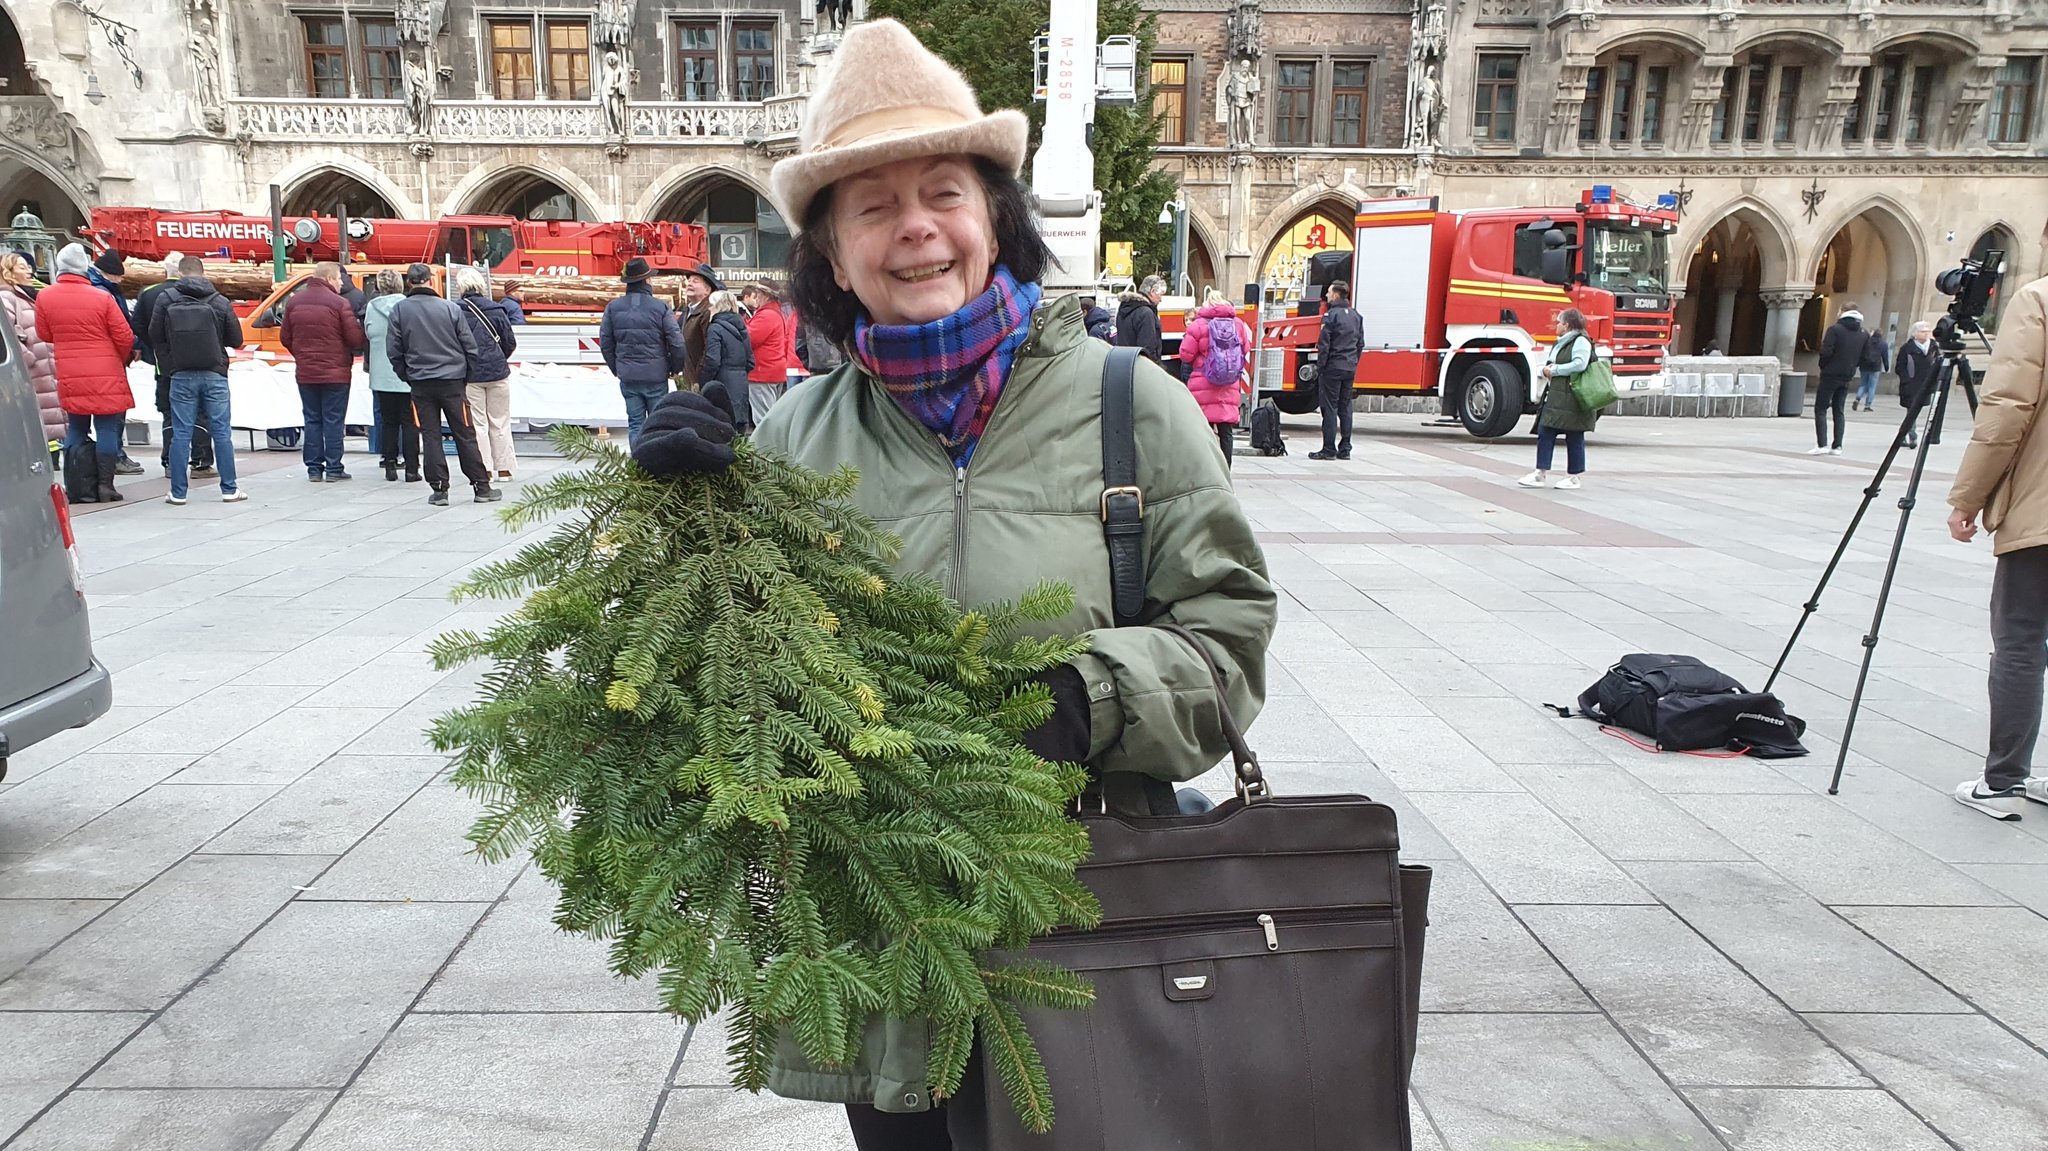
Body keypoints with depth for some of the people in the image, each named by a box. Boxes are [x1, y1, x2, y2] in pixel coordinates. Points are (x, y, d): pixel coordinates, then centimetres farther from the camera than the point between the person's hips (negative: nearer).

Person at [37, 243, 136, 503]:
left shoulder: (44, 297, 0)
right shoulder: (102, 298, -11)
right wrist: (122, 360, 12)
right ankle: (105, 486, 1)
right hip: (105, 375, -3)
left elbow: (44, 335, 10)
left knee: (76, 430, 12)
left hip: (69, 377, 3)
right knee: (107, 429, 4)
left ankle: (78, 489, 10)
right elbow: (124, 337, -7)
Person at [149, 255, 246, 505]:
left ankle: (178, 492, 8)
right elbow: (236, 339, 2)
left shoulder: (166, 300, -3)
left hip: (181, 376, 0)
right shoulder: (220, 302, -4)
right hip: (214, 375, 0)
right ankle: (229, 490, 8)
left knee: (181, 435, 5)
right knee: (222, 433, 5)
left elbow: (155, 337, -1)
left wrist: (169, 365, 13)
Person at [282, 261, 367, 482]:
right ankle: (333, 469, 2)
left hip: (305, 373, 5)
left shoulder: (294, 302, 6)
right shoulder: (338, 303, -12)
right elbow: (356, 339, -13)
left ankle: (314, 469, 12)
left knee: (312, 420, 11)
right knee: (333, 420, 1)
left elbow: (285, 337, 10)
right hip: (335, 372, -5)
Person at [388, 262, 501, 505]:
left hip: (420, 384, 1)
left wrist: (407, 376, 12)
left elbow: (393, 351, 0)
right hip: (453, 380, 0)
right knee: (465, 435, 5)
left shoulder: (399, 310, -2)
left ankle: (439, 489, 5)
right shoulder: (450, 308, -4)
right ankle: (482, 487, 8)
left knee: (430, 436, 6)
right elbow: (470, 346, -1)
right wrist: (466, 376, 11)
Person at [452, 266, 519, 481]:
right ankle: (504, 469, 13)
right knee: (500, 423, 10)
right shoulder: (495, 310, -3)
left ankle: (484, 469, 6)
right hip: (497, 372, 2)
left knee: (477, 424, 6)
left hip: (470, 375, -1)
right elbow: (510, 343, 2)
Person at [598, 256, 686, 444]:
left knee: (635, 423, 8)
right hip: (656, 376, -3)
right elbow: (676, 343, -10)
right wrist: (675, 368, 7)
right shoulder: (661, 308, -9)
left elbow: (605, 343, 5)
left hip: (628, 377, 3)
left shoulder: (613, 308, 1)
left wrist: (616, 368, 17)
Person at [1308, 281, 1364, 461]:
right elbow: (1360, 344, 16)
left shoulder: (1332, 314, -12)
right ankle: (1345, 449, 13)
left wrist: (1320, 367, -10)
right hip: (1350, 369, 7)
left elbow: (1324, 344, -15)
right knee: (1345, 408, 11)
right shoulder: (1355, 315, 12)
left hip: (1332, 367, -7)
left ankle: (1329, 449, -4)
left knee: (1329, 407, -4)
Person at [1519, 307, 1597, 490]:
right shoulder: (1560, 343, 20)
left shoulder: (1580, 341, -9)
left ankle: (1574, 477, 8)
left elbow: (1579, 364, -22)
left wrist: (1554, 370, -15)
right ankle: (1540, 474, 2)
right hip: (1555, 396, 9)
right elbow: (1551, 365, 27)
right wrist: (1546, 369, 4)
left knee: (1574, 438, 0)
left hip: (1573, 398, -9)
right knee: (1545, 433, 2)